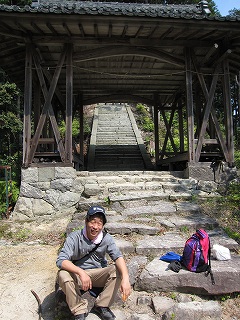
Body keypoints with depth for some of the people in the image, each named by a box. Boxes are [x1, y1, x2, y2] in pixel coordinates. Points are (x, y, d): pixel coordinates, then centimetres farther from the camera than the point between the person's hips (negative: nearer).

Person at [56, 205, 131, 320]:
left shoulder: (106, 238, -13)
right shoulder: (74, 237, -18)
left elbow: (118, 256, -24)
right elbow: (61, 260, -27)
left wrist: (125, 278, -43)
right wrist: (81, 272, -42)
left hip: (99, 275, 1)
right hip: (78, 274, -1)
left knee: (117, 269, -24)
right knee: (63, 275, -31)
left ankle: (101, 306, -7)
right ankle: (80, 311, -11)